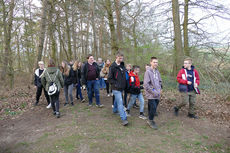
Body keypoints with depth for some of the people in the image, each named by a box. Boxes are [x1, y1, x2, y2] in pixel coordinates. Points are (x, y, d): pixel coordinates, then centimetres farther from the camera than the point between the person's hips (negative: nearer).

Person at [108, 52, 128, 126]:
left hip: (122, 87, 7)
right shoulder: (113, 66, -12)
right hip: (116, 88, -7)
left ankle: (115, 110, 45)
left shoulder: (122, 65, 8)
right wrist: (115, 84, -16)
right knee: (120, 102, -9)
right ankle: (124, 119, -7)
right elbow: (109, 78, -12)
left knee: (117, 100, 23)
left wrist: (124, 84, 13)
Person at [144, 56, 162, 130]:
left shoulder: (157, 71, 9)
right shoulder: (148, 72, -11)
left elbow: (160, 81, 20)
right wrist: (153, 92, -15)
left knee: (154, 108, 13)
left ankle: (150, 121, 29)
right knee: (153, 108, -10)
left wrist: (160, 89, 6)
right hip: (151, 95, -6)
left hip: (157, 95, 6)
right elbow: (146, 84, -15)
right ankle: (150, 121, 12)